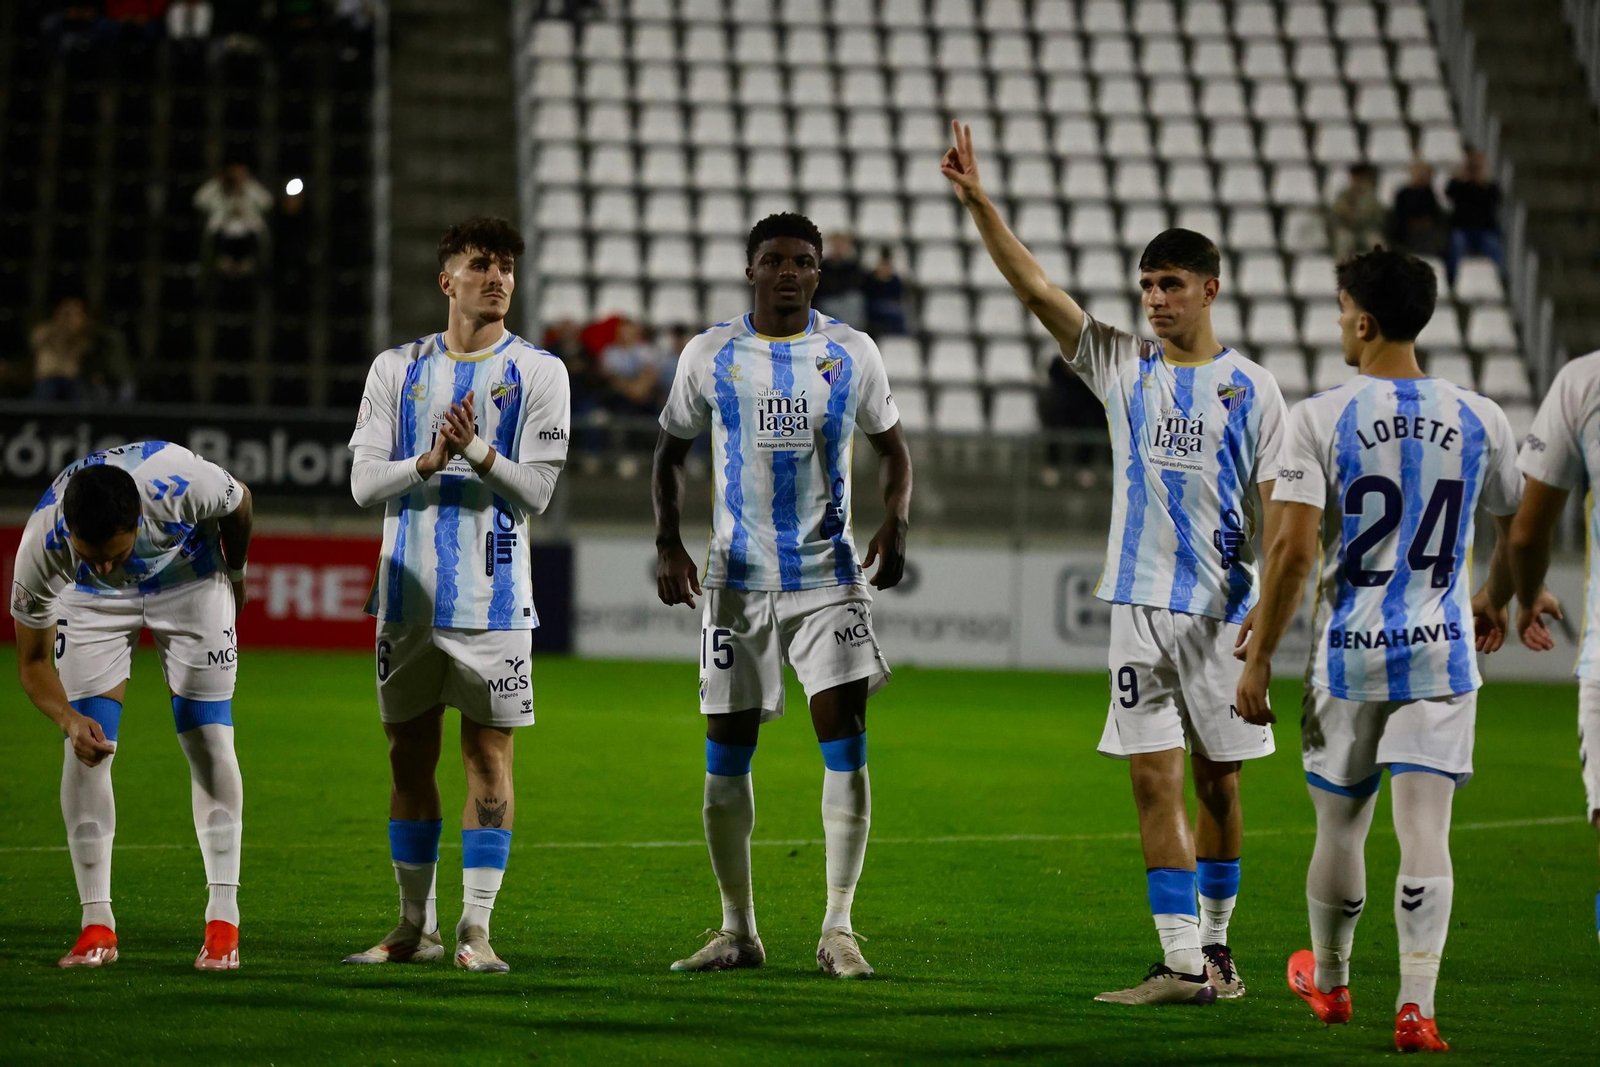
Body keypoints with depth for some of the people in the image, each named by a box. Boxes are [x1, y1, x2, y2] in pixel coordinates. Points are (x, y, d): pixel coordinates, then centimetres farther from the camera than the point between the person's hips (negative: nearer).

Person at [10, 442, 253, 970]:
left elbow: (239, 503, -13)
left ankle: (223, 921, -6)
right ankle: (97, 925, -4)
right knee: (85, 748, -11)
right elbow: (32, 661, -22)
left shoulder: (183, 481, -41)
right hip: (92, 602, 0)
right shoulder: (41, 544, -37)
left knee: (208, 738, -8)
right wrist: (68, 718, -42)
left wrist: (235, 576, 4)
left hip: (189, 579, 0)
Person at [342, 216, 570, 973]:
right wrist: (426, 463, -17)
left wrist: (478, 451, -21)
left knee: (489, 757, -3)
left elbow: (536, 488, -4)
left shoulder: (537, 373, 2)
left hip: (493, 597, -2)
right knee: (410, 756, 7)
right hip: (409, 592, 2)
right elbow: (363, 482, 1)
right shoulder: (397, 369, 8)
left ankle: (476, 927, -1)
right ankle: (415, 925, 16)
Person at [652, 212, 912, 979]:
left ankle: (838, 929, -6)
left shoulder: (851, 353, 2)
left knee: (845, 743, -11)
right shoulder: (711, 355, 2)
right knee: (726, 755, 3)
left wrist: (895, 522, -7)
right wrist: (668, 542, -3)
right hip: (737, 580, 1)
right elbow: (671, 452, 11)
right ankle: (737, 929, 15)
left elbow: (892, 448, 12)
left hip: (828, 578, -1)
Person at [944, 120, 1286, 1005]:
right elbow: (1032, 285, 0)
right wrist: (978, 200, -10)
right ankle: (1184, 965, -8)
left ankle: (1215, 941, 23)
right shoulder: (1121, 368, 7)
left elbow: (1276, 511, 1)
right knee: (1155, 780, -6)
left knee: (1218, 782, 7)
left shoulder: (1251, 389, 2)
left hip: (1224, 607, -1)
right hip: (1142, 604, 1)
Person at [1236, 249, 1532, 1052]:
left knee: (1340, 826, 16)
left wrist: (1258, 659, -6)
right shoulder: (1479, 420, 2)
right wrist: (1495, 601, 35)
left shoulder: (1320, 418, -8)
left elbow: (1293, 548, -13)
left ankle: (1328, 981, 35)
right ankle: (1415, 1003, -14)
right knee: (1425, 837, -3)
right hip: (1441, 654, 1)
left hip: (1350, 653, -1)